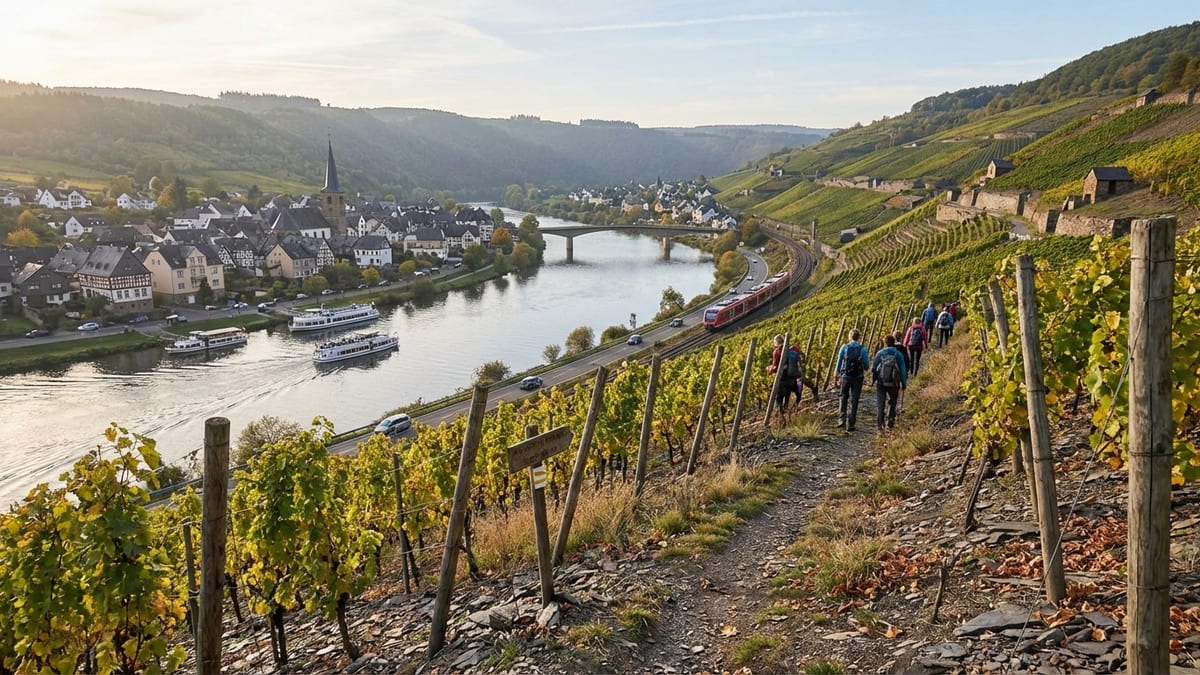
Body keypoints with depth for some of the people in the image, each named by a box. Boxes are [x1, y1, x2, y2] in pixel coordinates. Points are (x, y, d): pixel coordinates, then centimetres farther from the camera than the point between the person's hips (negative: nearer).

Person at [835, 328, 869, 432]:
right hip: (858, 377, -1)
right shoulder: (862, 349, -5)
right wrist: (865, 369, 21)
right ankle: (850, 424, 2)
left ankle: (842, 419, 7)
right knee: (853, 401, 4)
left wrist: (838, 373, 16)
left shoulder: (844, 347, -3)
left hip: (846, 376, 1)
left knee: (844, 398, 18)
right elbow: (866, 366, -2)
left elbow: (839, 362, 0)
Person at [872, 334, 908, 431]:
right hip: (893, 383, 1)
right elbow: (903, 369, 0)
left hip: (880, 382, -1)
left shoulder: (880, 353, 0)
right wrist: (904, 383, 6)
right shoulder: (898, 354, 0)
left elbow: (874, 368, 2)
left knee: (880, 403, 4)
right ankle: (890, 421, 15)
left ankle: (879, 423, -5)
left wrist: (873, 379, 14)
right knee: (892, 402, 19)